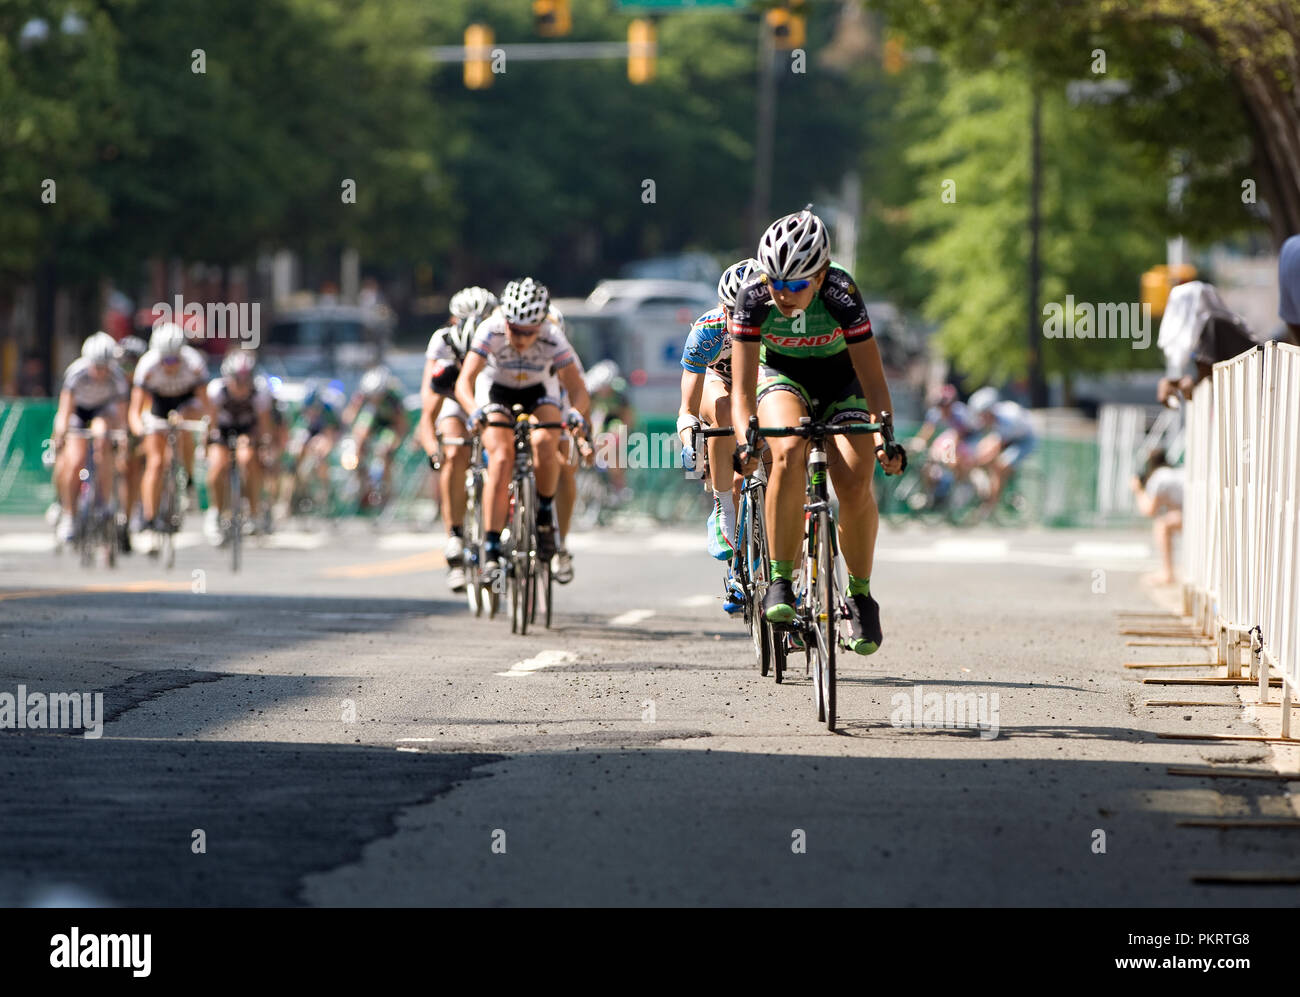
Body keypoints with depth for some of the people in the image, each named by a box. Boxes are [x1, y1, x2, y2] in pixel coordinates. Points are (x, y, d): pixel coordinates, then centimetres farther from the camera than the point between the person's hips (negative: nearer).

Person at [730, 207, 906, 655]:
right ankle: (780, 583, -23)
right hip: (782, 373, 0)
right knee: (789, 454, -32)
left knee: (854, 483, -21)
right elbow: (743, 387, -27)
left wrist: (885, 439, -43)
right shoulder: (754, 296, -28)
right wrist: (745, 439, -44)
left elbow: (872, 378, -29)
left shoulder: (842, 294, -31)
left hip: (839, 375, 0)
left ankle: (860, 595, 1)